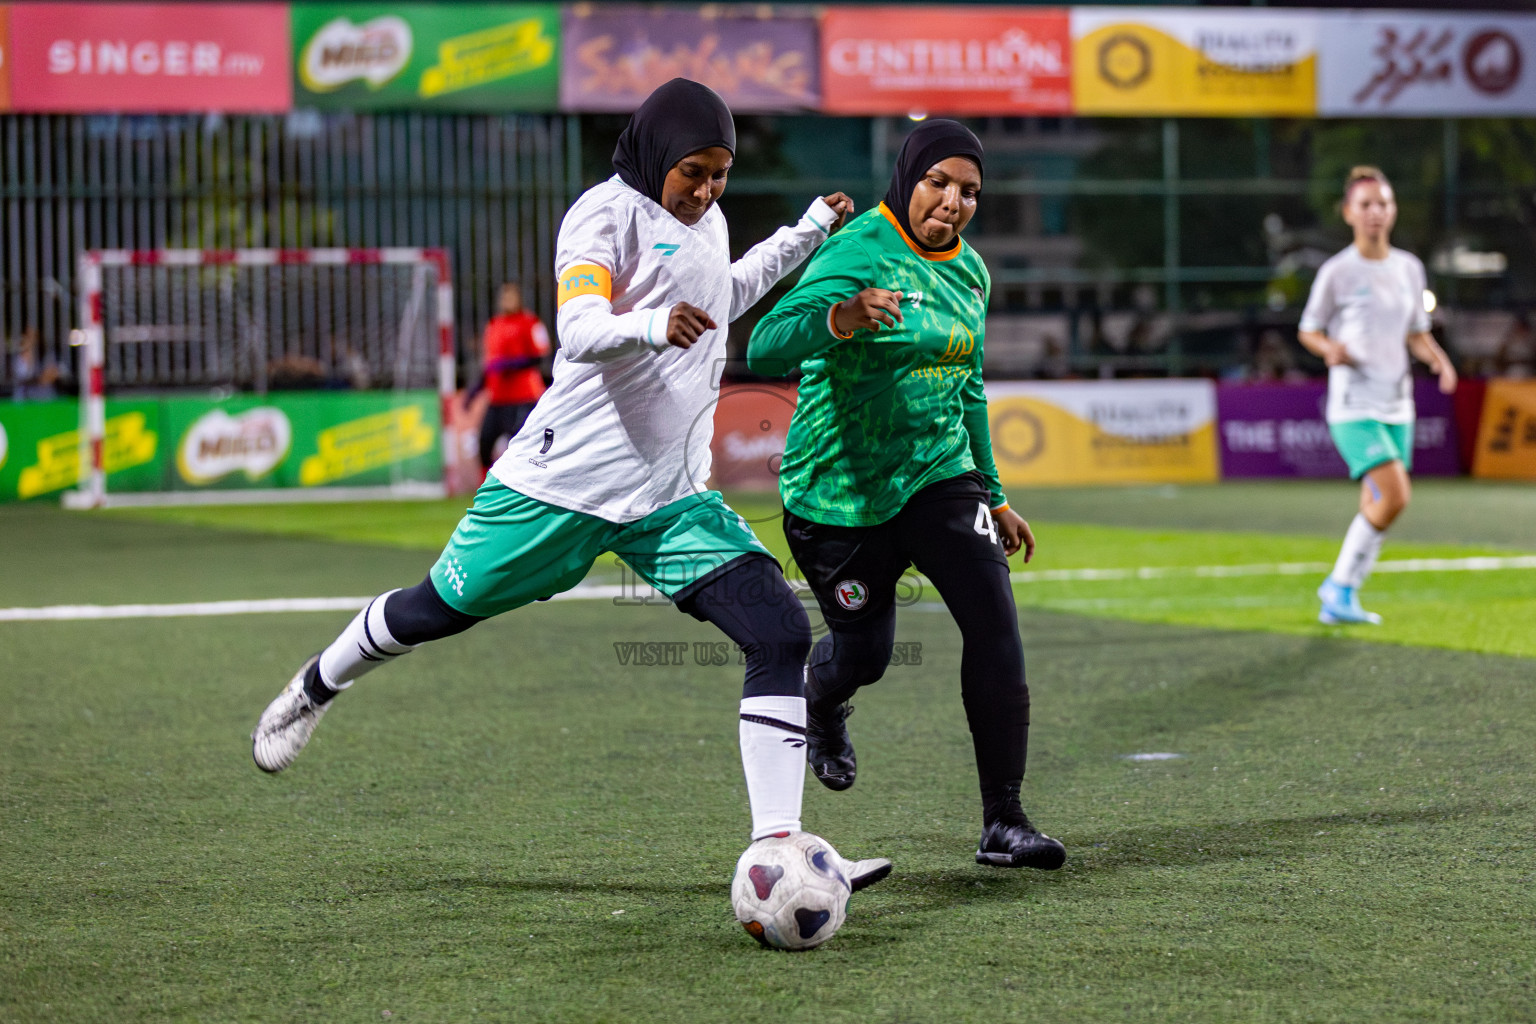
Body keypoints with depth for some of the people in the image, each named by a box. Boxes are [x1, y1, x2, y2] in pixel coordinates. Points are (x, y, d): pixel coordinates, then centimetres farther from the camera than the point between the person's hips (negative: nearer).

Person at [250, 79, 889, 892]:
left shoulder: (707, 225, 14)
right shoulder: (608, 211, -11)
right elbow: (578, 332, -26)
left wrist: (810, 232, 31)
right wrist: (651, 325, -46)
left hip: (672, 498, 6)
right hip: (565, 480, -6)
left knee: (782, 635, -12)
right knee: (436, 610, 10)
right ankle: (315, 687, 41)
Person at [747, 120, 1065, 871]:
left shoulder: (969, 270, 8)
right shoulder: (857, 255, -17)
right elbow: (764, 350, -31)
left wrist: (994, 496, 22)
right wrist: (840, 319, -51)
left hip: (939, 473, 5)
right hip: (839, 491, -5)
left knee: (993, 621, -14)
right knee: (865, 650, 6)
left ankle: (1004, 822, -11)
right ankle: (821, 701, 47)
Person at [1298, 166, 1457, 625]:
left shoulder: (1409, 268, 9)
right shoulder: (1336, 272, -6)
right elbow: (1308, 331, 2)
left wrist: (1438, 359, -1)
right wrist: (1331, 349, -19)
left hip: (1397, 406, 6)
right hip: (1353, 407, -6)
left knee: (1377, 507, 7)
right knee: (1394, 497, -19)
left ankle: (1340, 592, 23)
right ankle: (1341, 584, -2)